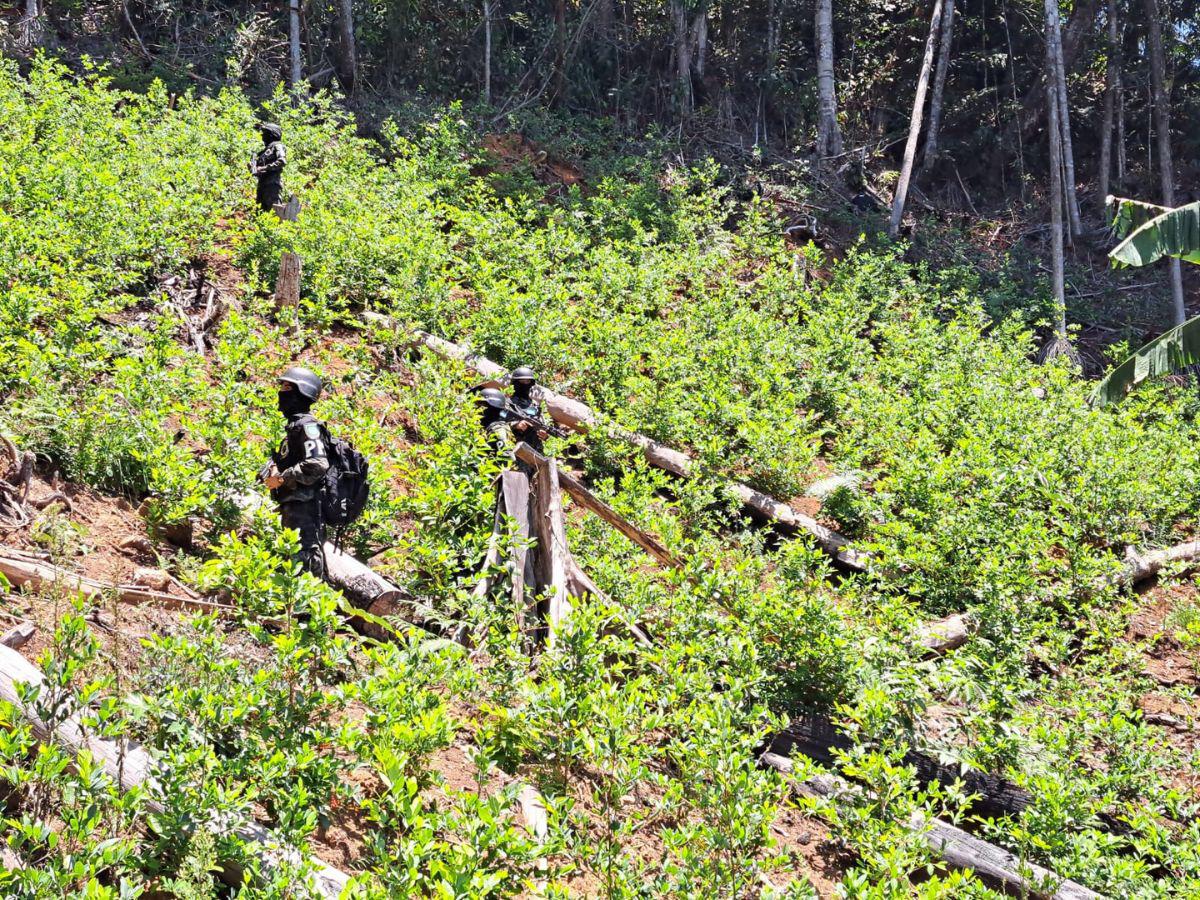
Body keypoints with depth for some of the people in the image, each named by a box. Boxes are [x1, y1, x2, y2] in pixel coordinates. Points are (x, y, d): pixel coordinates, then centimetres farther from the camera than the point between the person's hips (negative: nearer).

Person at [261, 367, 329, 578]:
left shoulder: (307, 425, -11)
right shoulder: (293, 426, 21)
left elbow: (317, 465, -23)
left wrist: (282, 479, -15)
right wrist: (275, 470, 4)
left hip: (304, 507, -11)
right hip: (292, 508, 11)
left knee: (306, 564, -14)